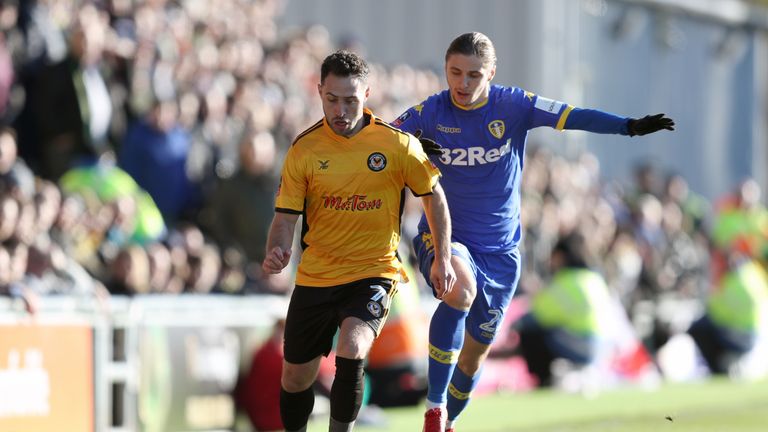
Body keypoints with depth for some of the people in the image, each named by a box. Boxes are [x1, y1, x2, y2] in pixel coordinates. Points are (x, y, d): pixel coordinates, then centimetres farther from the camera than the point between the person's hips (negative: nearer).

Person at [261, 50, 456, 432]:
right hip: (315, 278, 3)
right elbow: (286, 216, -1)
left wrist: (442, 258, 5)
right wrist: (276, 252, -21)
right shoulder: (304, 150, -4)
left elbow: (433, 196, 7)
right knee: (295, 379, 11)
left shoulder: (398, 144, -7)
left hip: (374, 273, -3)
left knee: (351, 351, -30)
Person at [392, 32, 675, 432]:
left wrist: (630, 126, -31)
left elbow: (572, 116, -17)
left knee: (475, 351, 12)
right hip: (444, 237, -3)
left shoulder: (513, 106, -8)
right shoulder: (427, 113, -9)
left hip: (499, 251, 3)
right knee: (460, 291, -36)